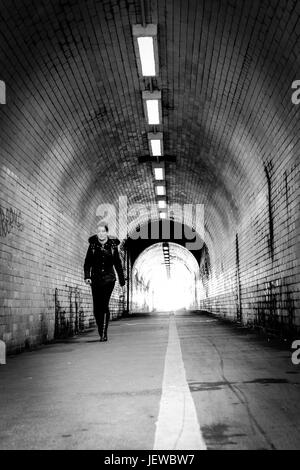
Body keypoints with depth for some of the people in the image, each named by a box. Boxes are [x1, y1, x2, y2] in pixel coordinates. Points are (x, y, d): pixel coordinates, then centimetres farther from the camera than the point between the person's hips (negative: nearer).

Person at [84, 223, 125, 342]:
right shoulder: (93, 245, 4)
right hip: (96, 279, 1)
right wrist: (87, 276, -11)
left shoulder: (113, 245, 4)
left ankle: (104, 333, -12)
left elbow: (118, 264, 12)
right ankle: (101, 333, 18)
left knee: (104, 305, -14)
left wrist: (122, 279, 16)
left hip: (108, 278, -1)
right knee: (96, 307, 2)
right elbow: (87, 263, 3)